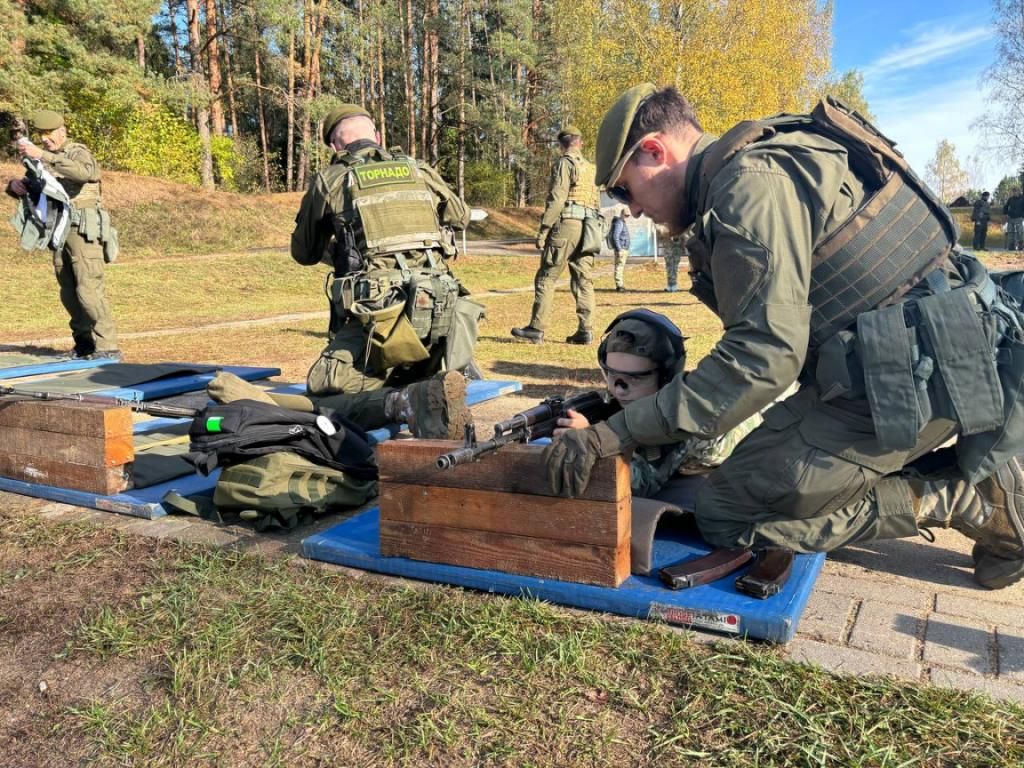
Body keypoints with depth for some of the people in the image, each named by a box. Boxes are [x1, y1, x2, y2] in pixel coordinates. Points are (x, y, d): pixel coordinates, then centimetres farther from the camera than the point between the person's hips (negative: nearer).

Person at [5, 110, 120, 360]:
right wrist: (16, 186, -6)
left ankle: (107, 348, -14)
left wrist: (42, 155, -35)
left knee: (89, 290, -15)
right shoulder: (44, 160, 17)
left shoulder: (78, 152, -5)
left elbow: (84, 172, -29)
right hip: (59, 232, 8)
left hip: (83, 230, -8)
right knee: (69, 293, 8)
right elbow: (27, 187, 18)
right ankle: (84, 345, 16)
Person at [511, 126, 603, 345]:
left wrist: (543, 230, -12)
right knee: (583, 280, 5)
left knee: (546, 277, -4)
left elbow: (557, 199, -12)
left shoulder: (565, 163, -2)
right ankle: (585, 330, 3)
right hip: (587, 229, 7)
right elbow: (596, 203, 19)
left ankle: (536, 328, -5)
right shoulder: (590, 168, 21)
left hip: (566, 224, -7)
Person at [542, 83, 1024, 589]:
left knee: (726, 514, -5)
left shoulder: (752, 182, -17)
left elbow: (764, 352, -24)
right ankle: (969, 469, 13)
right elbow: (772, 329, 19)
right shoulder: (765, 165, 15)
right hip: (907, 362, 10)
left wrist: (614, 433, -21)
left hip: (911, 376, -10)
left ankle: (966, 498, -2)